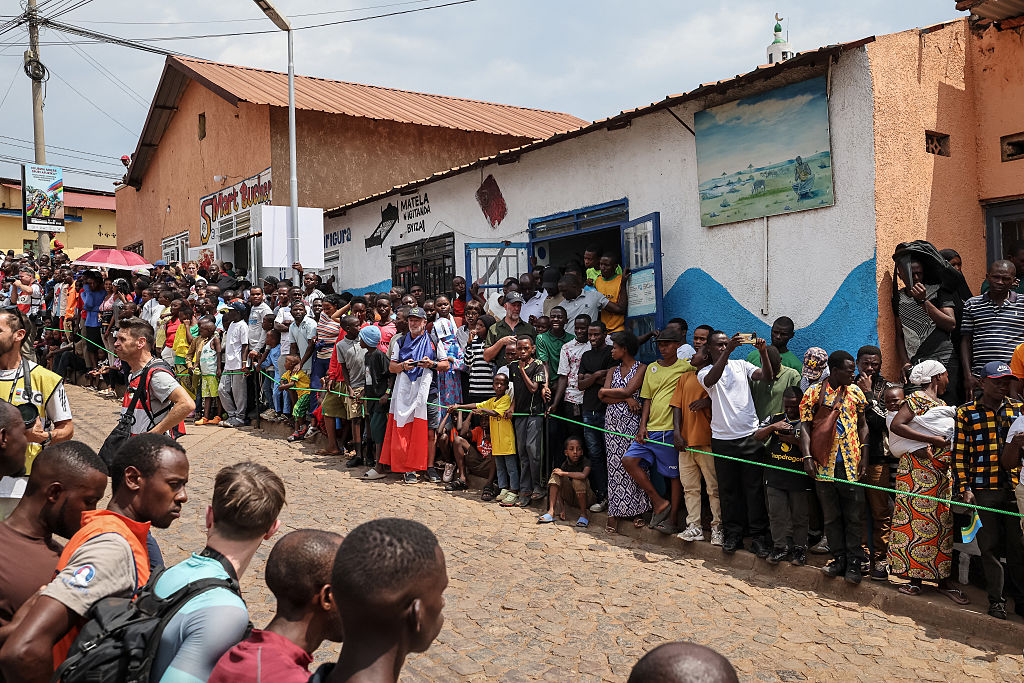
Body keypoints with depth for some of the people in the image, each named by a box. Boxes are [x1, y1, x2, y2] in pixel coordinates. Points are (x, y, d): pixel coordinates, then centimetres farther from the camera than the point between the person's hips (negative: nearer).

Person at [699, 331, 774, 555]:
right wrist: (728, 351, -30)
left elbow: (767, 377, -4)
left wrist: (763, 352, -20)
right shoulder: (705, 372, 3)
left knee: (754, 487, 2)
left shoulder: (741, 365, 9)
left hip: (750, 436, 1)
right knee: (728, 488, 7)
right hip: (722, 438, 0)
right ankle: (732, 534, 19)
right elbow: (711, 380, -21)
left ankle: (758, 537, 9)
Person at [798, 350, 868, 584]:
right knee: (831, 515, 8)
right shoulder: (814, 393, 0)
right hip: (824, 463, -1)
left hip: (851, 463, 1)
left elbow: (863, 424, 11)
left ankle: (853, 562, 10)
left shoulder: (855, 392, 7)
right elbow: (805, 427, -1)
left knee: (854, 515, 1)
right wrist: (807, 457, -11)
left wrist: (864, 455, 1)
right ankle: (839, 558, 19)